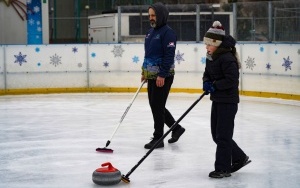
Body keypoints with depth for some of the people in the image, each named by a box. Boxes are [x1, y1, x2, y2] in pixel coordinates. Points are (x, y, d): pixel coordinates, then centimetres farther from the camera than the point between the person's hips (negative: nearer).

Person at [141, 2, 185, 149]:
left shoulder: (168, 32, -14)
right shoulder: (151, 32, 13)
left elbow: (169, 55, -20)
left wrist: (162, 75, -23)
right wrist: (144, 72, 18)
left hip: (163, 77, -9)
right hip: (152, 75, 9)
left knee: (157, 106, -4)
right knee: (155, 105, 14)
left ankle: (158, 138, 6)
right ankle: (176, 128, 28)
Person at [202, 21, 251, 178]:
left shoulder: (227, 58, -20)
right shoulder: (211, 57, 9)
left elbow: (232, 80, -25)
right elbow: (207, 74, 17)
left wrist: (215, 85, -22)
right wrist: (207, 82, -4)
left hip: (228, 101, -10)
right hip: (217, 100, 10)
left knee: (223, 135, -4)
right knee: (216, 134, 14)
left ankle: (223, 168, 4)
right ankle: (239, 158, 28)